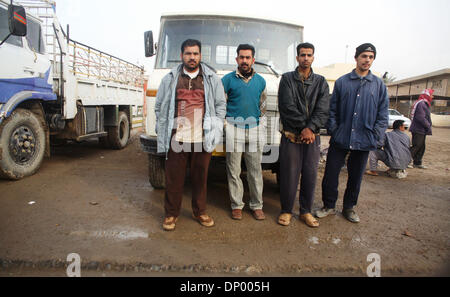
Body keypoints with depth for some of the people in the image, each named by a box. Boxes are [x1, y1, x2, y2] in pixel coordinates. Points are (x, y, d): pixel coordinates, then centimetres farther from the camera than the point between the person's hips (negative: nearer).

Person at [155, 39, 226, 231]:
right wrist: (163, 132, 6)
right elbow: (159, 107, 13)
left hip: (202, 139, 1)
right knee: (174, 178, 4)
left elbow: (221, 105, 15)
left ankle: (200, 212, 27)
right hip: (176, 139, 0)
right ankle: (171, 214, 21)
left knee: (200, 178, 10)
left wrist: (215, 128, 5)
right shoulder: (170, 79, 10)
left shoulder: (212, 79, 11)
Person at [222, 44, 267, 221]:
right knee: (234, 171, 2)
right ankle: (236, 205, 15)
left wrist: (261, 126, 14)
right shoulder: (228, 79, 3)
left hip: (255, 130, 3)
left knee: (255, 171, 6)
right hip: (234, 129, -2)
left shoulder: (260, 81, 13)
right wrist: (225, 124, -2)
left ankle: (257, 205, 17)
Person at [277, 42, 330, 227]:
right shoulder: (287, 79, 4)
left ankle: (306, 211, 23)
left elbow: (323, 111, 0)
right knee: (289, 175, 1)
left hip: (312, 137, 3)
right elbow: (287, 108, -7)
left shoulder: (321, 82, 12)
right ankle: (286, 211, 18)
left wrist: (310, 128, -15)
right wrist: (303, 127, -13)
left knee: (310, 176, 7)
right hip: (291, 136, -2)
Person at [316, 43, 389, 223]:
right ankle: (329, 206, 19)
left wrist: (375, 136, -2)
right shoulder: (342, 82, 5)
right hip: (340, 139, -1)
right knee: (330, 174, 1)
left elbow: (383, 115, 8)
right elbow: (332, 109, 5)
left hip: (364, 141, 1)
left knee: (356, 176, 11)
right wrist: (333, 130, -4)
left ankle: (349, 208, 29)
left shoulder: (379, 85, 8)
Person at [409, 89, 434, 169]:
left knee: (421, 147, 13)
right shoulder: (421, 104, -16)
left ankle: (417, 163, 20)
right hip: (418, 130, -11)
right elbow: (421, 118, -24)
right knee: (416, 147, -10)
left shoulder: (424, 104, 18)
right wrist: (428, 125, -13)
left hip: (422, 130, 11)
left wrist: (428, 125, 11)